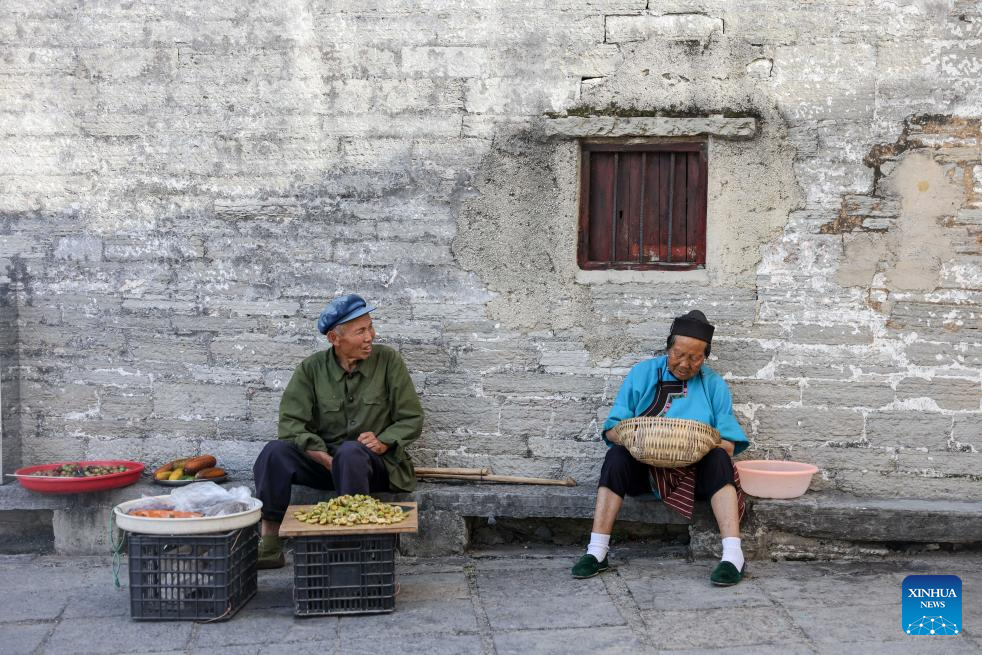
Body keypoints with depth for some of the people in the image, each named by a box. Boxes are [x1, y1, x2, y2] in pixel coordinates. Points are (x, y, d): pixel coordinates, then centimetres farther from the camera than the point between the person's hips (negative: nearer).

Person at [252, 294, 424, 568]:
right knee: (275, 451, -25)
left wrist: (384, 442, -17)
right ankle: (269, 546, -22)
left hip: (375, 464, -2)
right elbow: (291, 422, -6)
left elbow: (411, 419, 2)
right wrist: (325, 458, -20)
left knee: (351, 452, -37)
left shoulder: (388, 361, -1)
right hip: (322, 460, 2)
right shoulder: (312, 368, 2)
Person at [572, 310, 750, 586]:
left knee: (718, 459, -31)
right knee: (616, 456, -29)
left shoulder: (714, 385, 4)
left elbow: (728, 444, -2)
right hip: (645, 465, 0)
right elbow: (613, 427, 1)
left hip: (696, 469, 0)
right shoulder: (642, 374, 3)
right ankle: (597, 552, -33)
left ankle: (733, 555, -41)